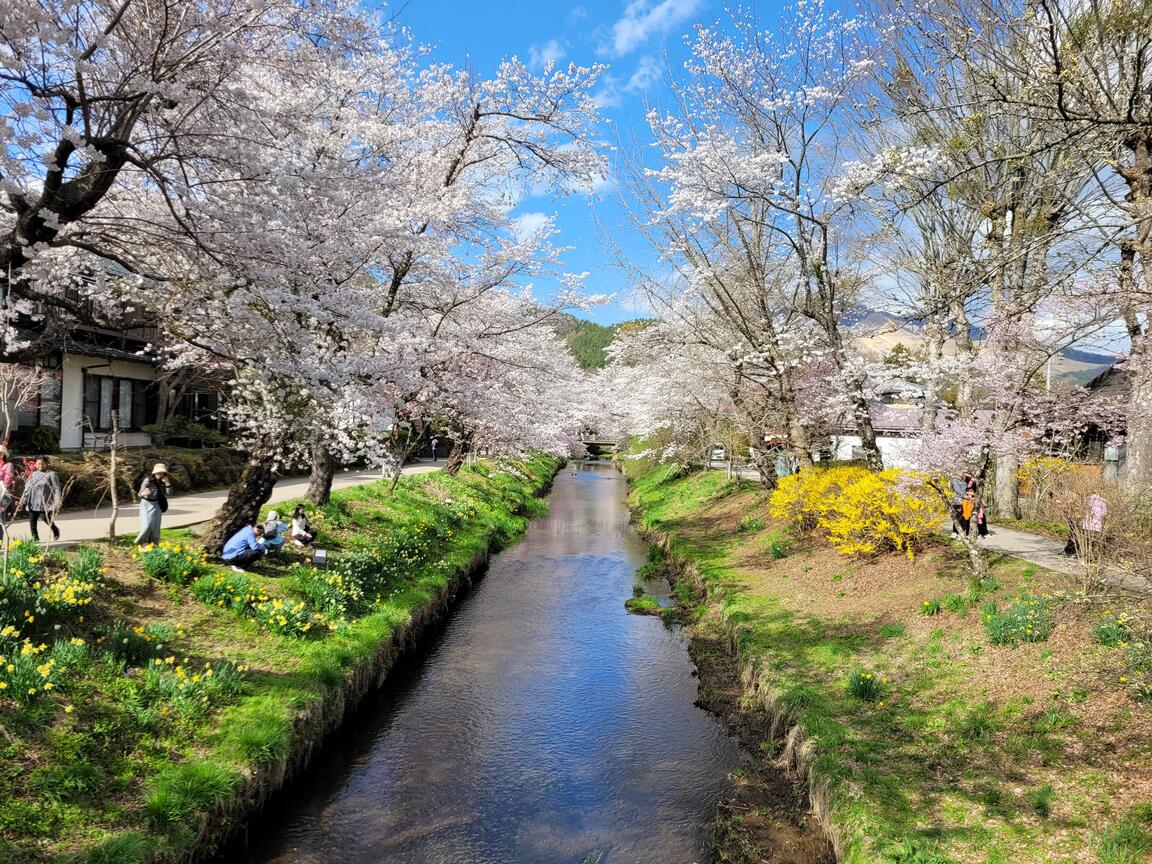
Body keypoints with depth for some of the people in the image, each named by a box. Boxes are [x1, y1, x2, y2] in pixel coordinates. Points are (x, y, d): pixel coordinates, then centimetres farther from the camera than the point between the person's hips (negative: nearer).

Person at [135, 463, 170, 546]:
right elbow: (140, 494, -20)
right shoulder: (148, 480, -17)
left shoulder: (162, 481, -3)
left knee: (155, 526, 2)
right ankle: (139, 544, 8)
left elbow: (167, 494, -6)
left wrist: (167, 484, -18)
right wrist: (143, 493, -44)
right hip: (146, 504, -4)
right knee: (146, 526, -11)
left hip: (156, 505, 4)